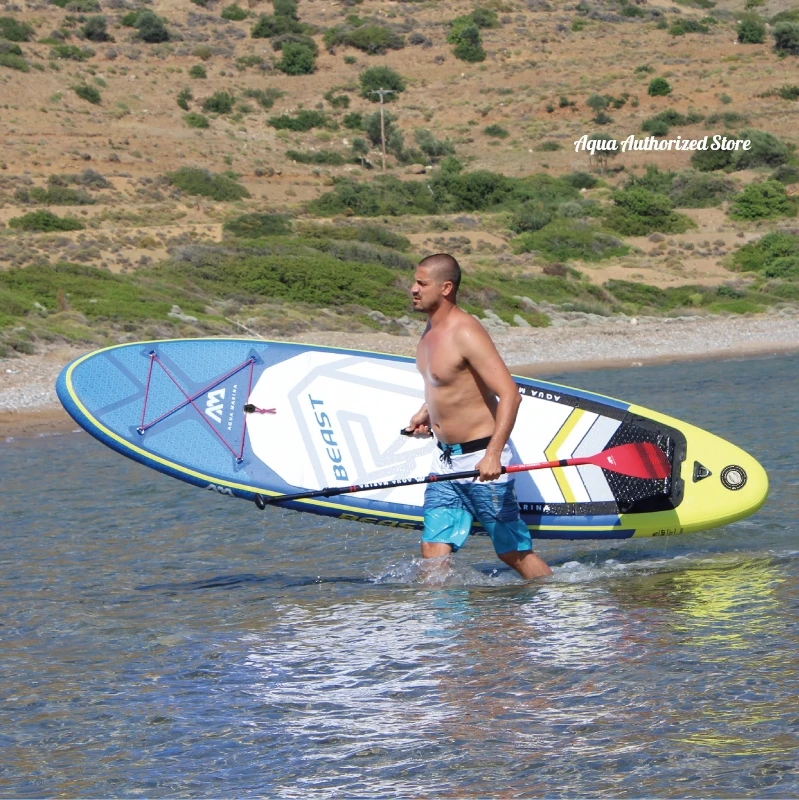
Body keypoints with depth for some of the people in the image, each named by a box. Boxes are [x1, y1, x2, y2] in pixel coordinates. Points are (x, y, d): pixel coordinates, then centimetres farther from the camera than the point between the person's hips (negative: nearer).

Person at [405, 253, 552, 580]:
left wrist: (493, 454, -35)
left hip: (480, 459, -9)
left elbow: (509, 394, -27)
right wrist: (427, 411, 19)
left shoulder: (465, 333, -19)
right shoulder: (432, 328, 9)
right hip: (446, 460, 9)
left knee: (514, 553, 1)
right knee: (433, 550, 1)